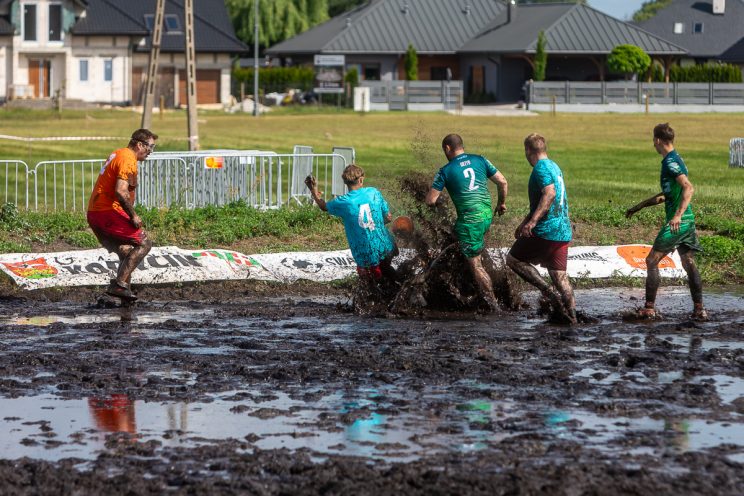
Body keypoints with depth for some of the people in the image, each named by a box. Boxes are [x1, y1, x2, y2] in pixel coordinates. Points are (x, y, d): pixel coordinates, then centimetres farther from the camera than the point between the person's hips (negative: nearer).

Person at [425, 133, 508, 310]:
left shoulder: (445, 171, -5)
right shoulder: (480, 160, 6)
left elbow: (430, 200, -6)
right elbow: (502, 182, 6)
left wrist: (435, 202, 18)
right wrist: (502, 203, 22)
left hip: (469, 221, -5)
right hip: (487, 215, 5)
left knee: (475, 265, 2)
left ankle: (492, 305, 1)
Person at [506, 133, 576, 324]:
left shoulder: (541, 168, -10)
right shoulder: (554, 167, 20)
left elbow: (549, 194, -26)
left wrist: (532, 221, -32)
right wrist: (525, 223, 35)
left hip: (546, 230, -8)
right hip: (563, 232, 8)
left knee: (513, 259, 5)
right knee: (560, 275, 8)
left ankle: (548, 291, -9)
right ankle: (571, 315, 2)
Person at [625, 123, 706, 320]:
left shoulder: (670, 162, -13)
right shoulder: (675, 159, 18)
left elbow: (689, 188, -26)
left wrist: (678, 215, -35)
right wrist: (639, 207, 34)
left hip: (677, 222, -9)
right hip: (688, 222, 9)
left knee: (652, 261, -2)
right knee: (689, 264, 9)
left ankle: (649, 308, -1)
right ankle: (699, 309, 6)